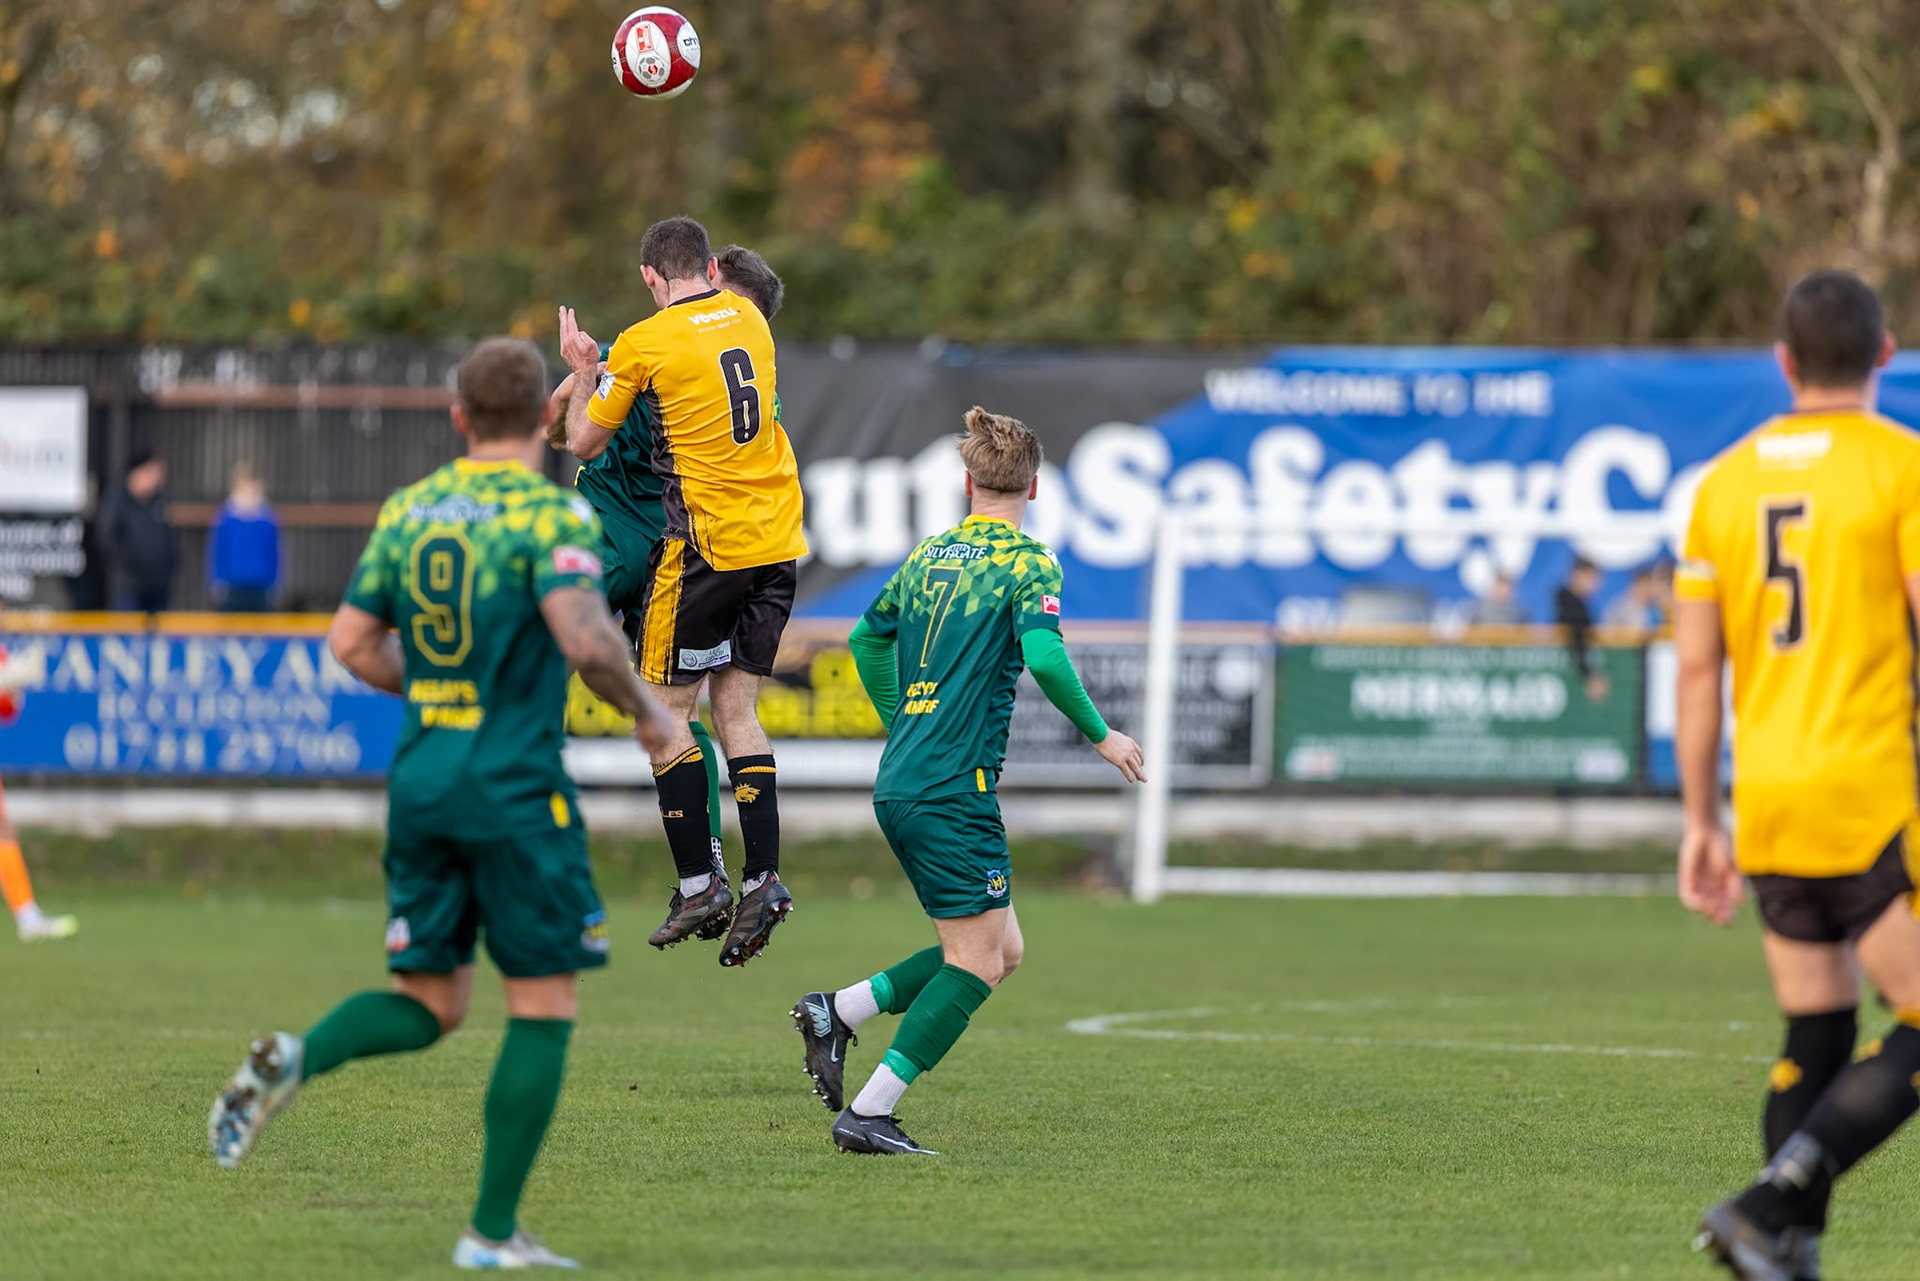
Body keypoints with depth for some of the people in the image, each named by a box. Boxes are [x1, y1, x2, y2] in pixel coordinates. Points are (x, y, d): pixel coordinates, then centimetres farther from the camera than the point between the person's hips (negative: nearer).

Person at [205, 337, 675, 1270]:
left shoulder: (406, 511, 10)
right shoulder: (549, 513, -10)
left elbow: (351, 643, 12)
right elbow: (585, 637, -22)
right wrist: (645, 713, -5)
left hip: (420, 777, 6)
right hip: (515, 789, -6)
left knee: (429, 1002, 15)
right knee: (543, 1007, 3)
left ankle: (294, 1058, -14)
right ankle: (492, 1233, 0)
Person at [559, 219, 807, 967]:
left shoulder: (644, 344, -8)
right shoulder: (748, 317, 8)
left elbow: (584, 444, 1)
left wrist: (582, 372, 18)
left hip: (706, 545, -6)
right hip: (777, 540, 6)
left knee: (669, 710, 4)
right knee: (736, 707, 10)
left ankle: (699, 884, 0)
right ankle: (763, 878, -1)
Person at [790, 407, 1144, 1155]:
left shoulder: (928, 556, 16)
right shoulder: (1027, 563, -7)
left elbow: (867, 640, 28)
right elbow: (1045, 658, -22)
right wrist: (1099, 735, -8)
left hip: (899, 785, 8)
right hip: (955, 788, -8)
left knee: (999, 950, 14)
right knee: (977, 962, -5)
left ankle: (837, 1013, 8)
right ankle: (869, 1114, -10)